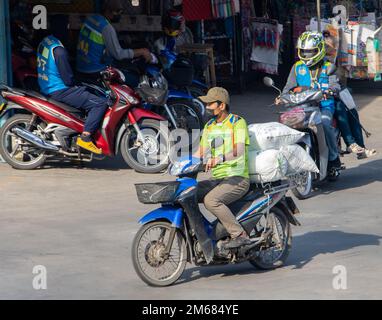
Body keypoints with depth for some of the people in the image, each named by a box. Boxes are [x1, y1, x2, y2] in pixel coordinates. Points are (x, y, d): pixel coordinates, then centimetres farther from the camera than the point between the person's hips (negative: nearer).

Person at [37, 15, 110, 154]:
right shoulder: (58, 49, -21)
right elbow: (67, 78, -21)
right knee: (101, 103, -15)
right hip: (58, 90, -11)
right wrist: (74, 84, 1)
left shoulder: (43, 43, 9)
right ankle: (85, 138, -18)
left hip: (45, 88, 11)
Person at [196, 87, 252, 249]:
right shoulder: (209, 126, 16)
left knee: (211, 200, -31)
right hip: (217, 179, 8)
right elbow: (200, 152, 18)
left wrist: (218, 159, -40)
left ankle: (240, 235, -25)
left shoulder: (238, 122, -8)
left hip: (237, 178, -8)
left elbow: (239, 150, -24)